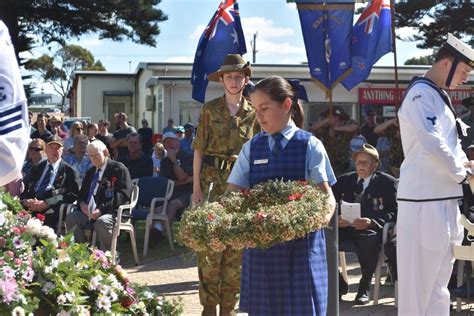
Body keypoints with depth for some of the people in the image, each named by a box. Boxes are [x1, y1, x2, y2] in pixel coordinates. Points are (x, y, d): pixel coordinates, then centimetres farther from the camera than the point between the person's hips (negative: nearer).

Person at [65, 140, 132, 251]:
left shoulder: (119, 168, 0)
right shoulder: (90, 172, 25)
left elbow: (124, 194, -11)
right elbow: (82, 193, 28)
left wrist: (102, 209, -21)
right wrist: (82, 203, 0)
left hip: (111, 211, -6)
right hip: (88, 211, 6)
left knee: (101, 222, -37)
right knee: (71, 217, -21)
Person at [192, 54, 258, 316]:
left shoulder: (252, 113, 7)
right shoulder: (209, 109, 2)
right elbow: (199, 149, 1)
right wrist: (196, 187, -6)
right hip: (212, 179, -2)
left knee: (236, 246, 4)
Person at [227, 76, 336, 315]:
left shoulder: (310, 146, -1)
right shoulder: (252, 148, 8)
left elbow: (327, 195, -5)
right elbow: (233, 194, 6)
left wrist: (321, 218, -27)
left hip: (301, 242, -3)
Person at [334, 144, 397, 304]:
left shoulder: (387, 182, 4)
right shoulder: (344, 180, 16)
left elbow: (394, 212, -3)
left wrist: (371, 222, -20)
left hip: (371, 229, -4)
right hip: (346, 226, 4)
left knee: (370, 240, -38)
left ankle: (364, 288, -14)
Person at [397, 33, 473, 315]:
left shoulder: (438, 96, 17)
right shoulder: (421, 93, -13)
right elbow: (431, 144, -22)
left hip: (442, 199, 10)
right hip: (425, 201, -10)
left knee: (438, 281, 16)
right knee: (420, 283, -3)